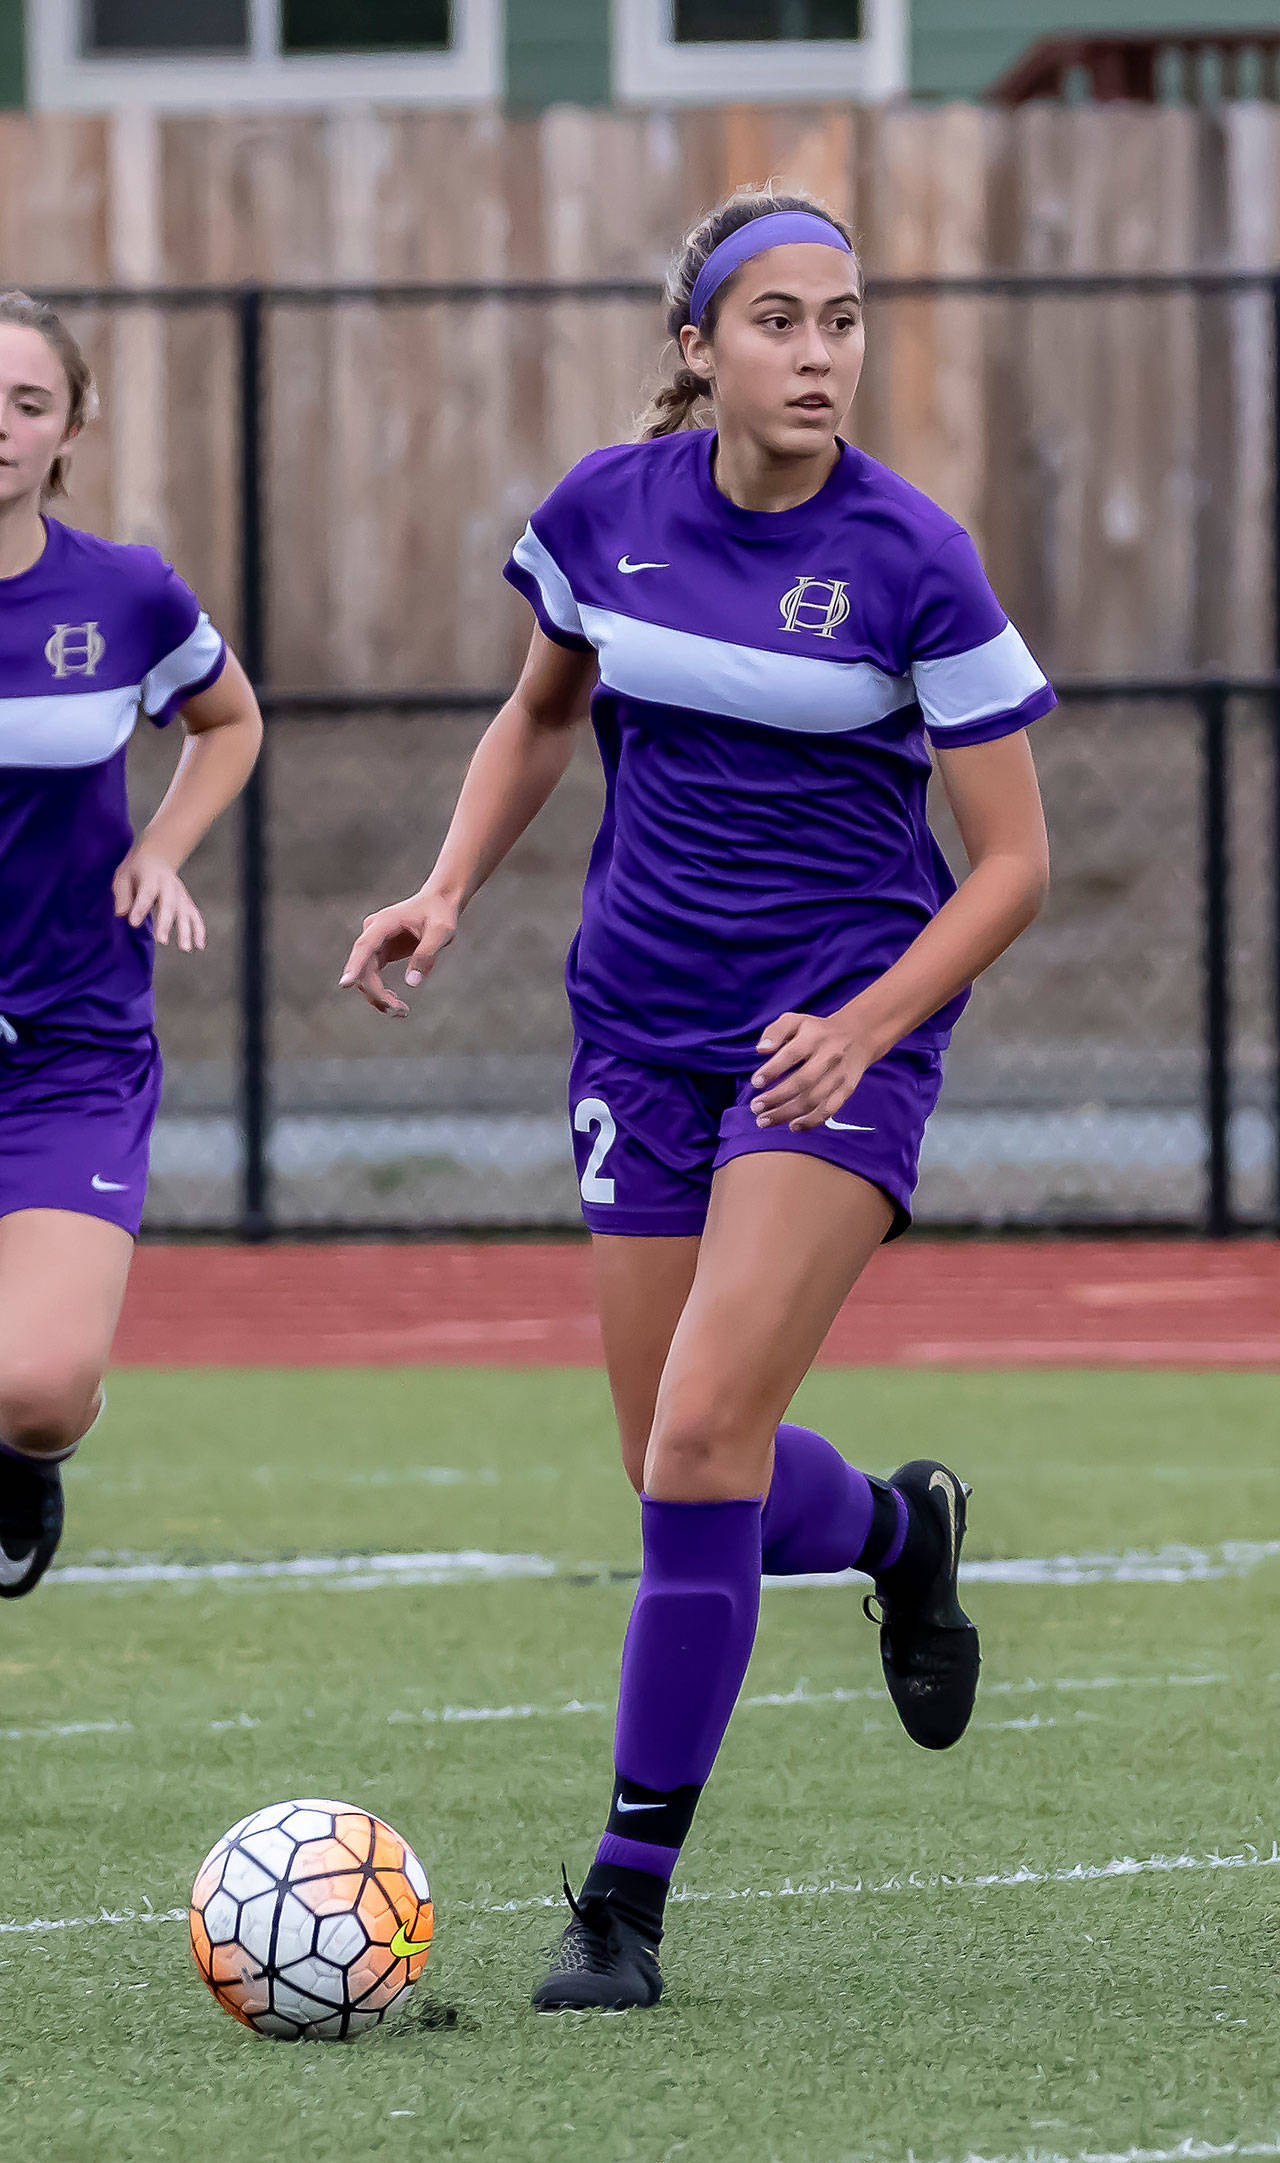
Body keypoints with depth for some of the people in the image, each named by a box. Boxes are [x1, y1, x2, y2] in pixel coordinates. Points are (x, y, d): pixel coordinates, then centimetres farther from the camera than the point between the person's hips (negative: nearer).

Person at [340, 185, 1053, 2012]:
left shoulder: (910, 557, -12)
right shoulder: (606, 509, -2)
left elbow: (1013, 857, -7)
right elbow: (540, 715, 18)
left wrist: (862, 1026, -20)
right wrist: (448, 891, 3)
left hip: (842, 1022, -4)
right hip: (644, 1019, 4)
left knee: (702, 1436, -17)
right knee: (678, 1472, 4)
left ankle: (631, 1894, -7)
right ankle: (897, 1529, 40)